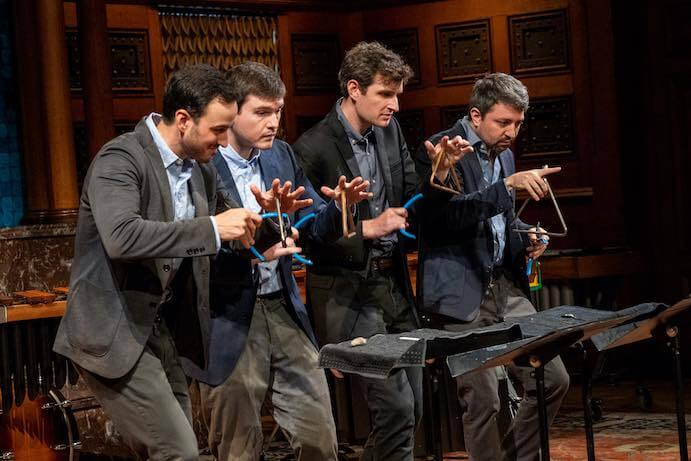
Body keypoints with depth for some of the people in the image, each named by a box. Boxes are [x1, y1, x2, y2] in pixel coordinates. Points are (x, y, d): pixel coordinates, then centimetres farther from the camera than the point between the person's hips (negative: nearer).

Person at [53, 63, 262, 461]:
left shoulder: (202, 173, 7)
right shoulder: (121, 159, -17)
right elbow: (121, 237, -33)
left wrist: (246, 242, -1)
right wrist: (212, 228, -31)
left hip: (159, 330, 8)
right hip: (113, 334, -8)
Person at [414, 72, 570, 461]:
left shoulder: (505, 155, 15)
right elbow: (447, 216, -23)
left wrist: (526, 238, 8)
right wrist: (509, 185, -29)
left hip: (506, 287, 8)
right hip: (462, 294, -8)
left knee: (553, 379, 5)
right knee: (482, 400, -7)